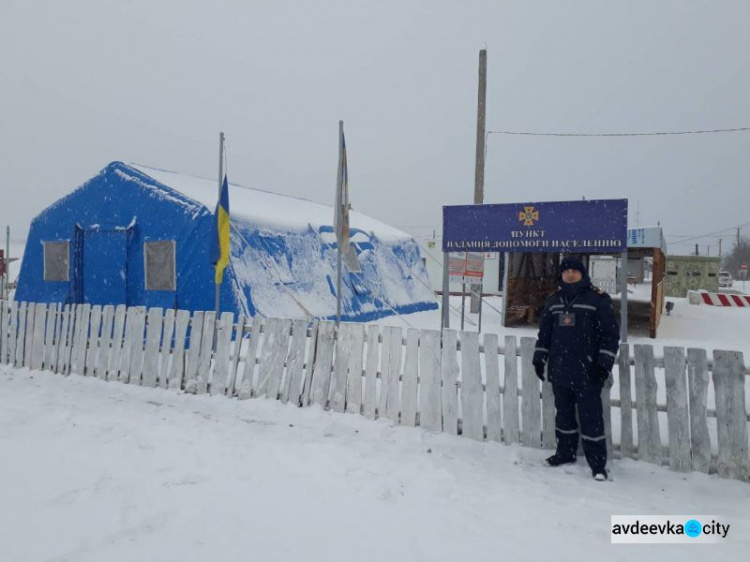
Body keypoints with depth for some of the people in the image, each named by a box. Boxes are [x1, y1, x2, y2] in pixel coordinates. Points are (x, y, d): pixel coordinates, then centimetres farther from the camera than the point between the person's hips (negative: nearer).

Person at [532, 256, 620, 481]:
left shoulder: (598, 299, -4)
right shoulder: (554, 301, 12)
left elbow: (611, 333, -5)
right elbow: (544, 332, 18)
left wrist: (604, 363, -10)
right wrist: (539, 358, 13)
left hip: (587, 372, -5)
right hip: (560, 370, 5)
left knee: (590, 416, -3)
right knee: (563, 413, 15)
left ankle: (598, 463, 8)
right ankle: (565, 452, 30)